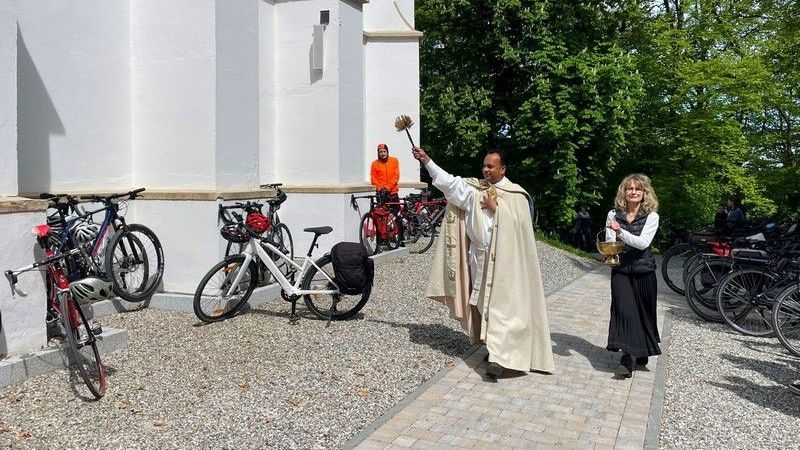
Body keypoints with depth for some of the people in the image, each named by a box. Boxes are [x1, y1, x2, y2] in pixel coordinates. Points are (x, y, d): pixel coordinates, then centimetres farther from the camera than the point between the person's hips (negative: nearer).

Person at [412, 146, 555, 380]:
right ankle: (494, 347, 24)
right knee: (481, 304, 10)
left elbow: (518, 223, -13)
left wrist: (495, 208, -13)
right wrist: (427, 161, 3)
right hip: (478, 256, 5)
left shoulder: (516, 195, -3)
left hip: (502, 260, -5)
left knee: (499, 305, -10)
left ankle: (498, 357, -13)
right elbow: (450, 182, 6)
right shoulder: (475, 189, 9)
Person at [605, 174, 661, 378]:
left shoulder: (651, 216, -2)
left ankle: (641, 353, 27)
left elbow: (643, 243, -16)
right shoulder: (614, 214, 4)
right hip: (620, 270, 0)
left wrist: (620, 231, -28)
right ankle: (628, 359, -13)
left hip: (643, 271, 0)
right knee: (624, 309, -11)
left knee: (643, 312, 8)